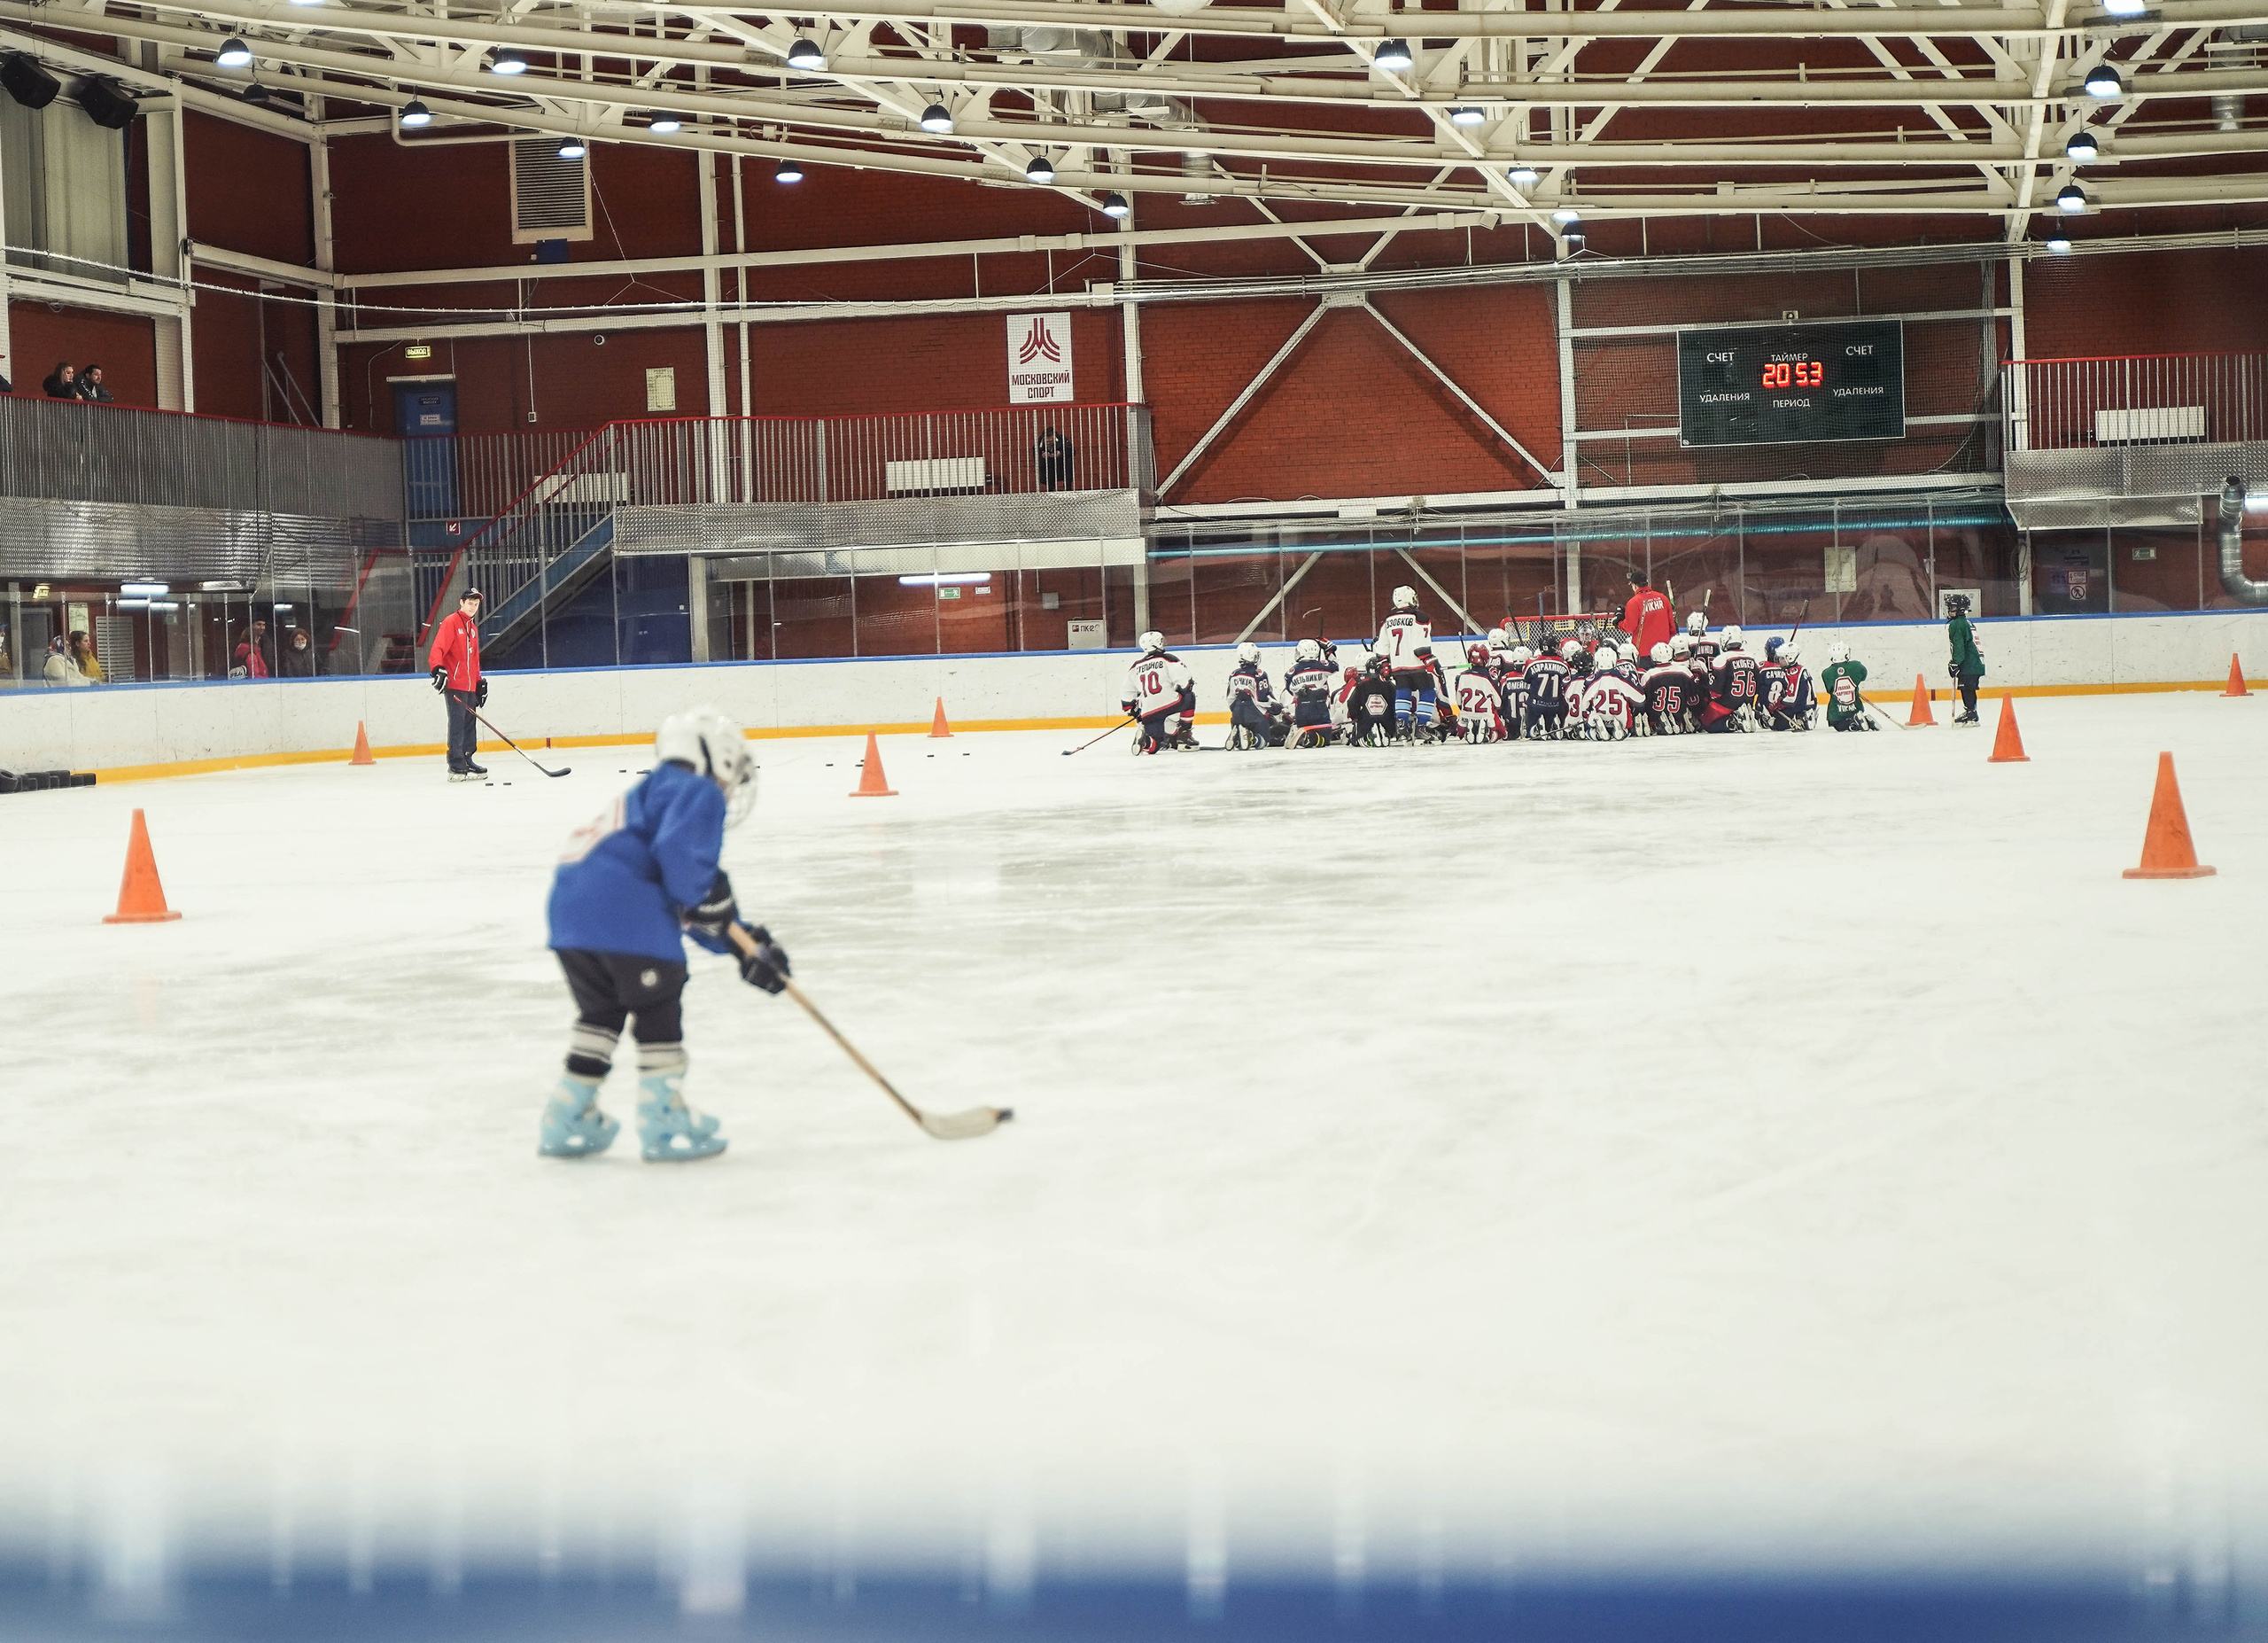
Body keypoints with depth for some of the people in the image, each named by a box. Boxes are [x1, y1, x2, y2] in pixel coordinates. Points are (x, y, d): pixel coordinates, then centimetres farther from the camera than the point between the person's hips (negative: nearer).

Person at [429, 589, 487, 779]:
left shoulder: (473, 627, 20)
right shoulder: (450, 623, -7)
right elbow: (438, 648, -18)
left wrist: (480, 682, 24)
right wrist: (438, 669, -34)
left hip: (470, 686, 9)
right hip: (454, 684, -9)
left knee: (469, 723, 13)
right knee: (458, 724, -11)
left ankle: (467, 761, 23)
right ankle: (457, 768, -12)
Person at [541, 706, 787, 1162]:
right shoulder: (698, 793, 4)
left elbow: (698, 912, 33)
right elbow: (680, 851, -19)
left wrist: (745, 943, 27)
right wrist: (711, 899, -8)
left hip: (569, 904, 9)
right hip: (622, 910, -9)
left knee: (602, 1010, 22)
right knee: (657, 1007, 1)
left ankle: (566, 1122, 24)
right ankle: (664, 1123, 4)